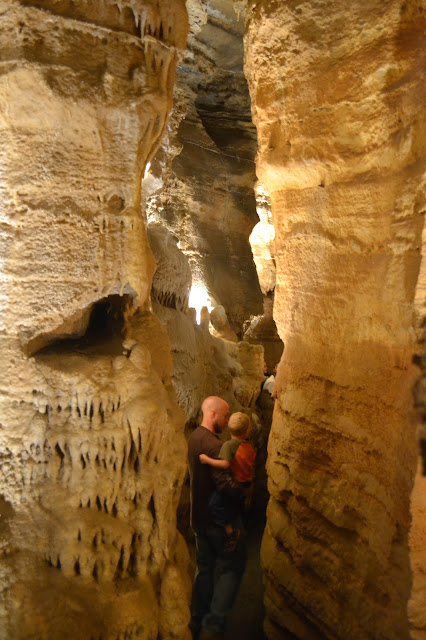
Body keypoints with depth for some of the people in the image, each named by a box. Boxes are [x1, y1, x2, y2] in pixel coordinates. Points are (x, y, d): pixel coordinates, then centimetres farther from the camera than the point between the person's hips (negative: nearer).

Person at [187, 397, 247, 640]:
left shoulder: (194, 437, 5)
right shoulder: (213, 445, -25)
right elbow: (226, 484, -33)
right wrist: (244, 489, -13)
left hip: (200, 517, 9)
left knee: (204, 567, 19)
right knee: (232, 567, 6)